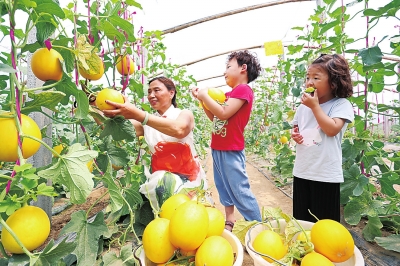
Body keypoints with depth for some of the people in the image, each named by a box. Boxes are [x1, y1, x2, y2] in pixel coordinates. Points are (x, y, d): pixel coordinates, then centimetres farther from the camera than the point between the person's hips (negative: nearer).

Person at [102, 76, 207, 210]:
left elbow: (179, 130, -28)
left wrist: (137, 114, -35)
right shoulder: (146, 122, 8)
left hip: (187, 177, -3)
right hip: (159, 178, 3)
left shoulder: (184, 114, -3)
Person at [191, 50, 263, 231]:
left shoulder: (243, 89, -12)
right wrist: (202, 100, 7)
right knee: (223, 188, 16)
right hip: (218, 149, 9)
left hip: (231, 151, -9)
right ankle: (229, 221, 29)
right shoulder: (231, 93, 14)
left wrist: (206, 96, -12)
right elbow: (214, 118, 16)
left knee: (240, 191, -3)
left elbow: (223, 114, -23)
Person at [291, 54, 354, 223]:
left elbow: (332, 130, -23)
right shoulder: (303, 107, 7)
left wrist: (315, 106, -18)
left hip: (326, 175, -5)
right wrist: (294, 135, -2)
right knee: (300, 221, 18)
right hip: (302, 171, 6)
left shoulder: (341, 104, -8)